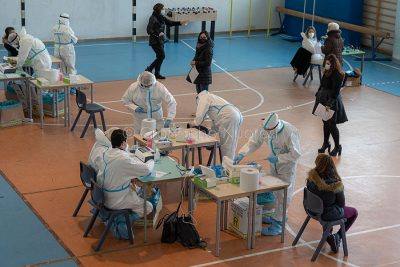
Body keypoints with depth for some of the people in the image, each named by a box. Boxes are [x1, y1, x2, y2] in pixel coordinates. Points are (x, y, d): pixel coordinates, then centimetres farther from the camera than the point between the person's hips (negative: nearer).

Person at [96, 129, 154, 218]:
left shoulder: (107, 153, -3)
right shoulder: (123, 159, -28)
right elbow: (147, 170, -21)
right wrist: (151, 162, 0)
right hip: (115, 201, -9)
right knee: (148, 207, 4)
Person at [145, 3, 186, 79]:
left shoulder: (162, 18, 7)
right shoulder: (153, 18, -17)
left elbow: (170, 23, 14)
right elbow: (149, 30, -20)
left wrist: (180, 23, 4)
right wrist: (158, 34, -27)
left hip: (160, 41, 8)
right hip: (155, 41, -8)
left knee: (160, 57, 10)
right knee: (162, 56, -9)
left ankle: (157, 74, 18)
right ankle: (149, 69, 1)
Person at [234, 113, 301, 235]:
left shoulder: (290, 132, -35)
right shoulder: (264, 128, -19)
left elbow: (295, 154, -26)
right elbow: (254, 142, -10)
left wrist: (278, 158, -32)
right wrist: (242, 153, -24)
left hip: (287, 165, -6)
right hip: (275, 163, 6)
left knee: (283, 194, -3)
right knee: (276, 191, 19)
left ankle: (278, 224, 4)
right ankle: (280, 216, 39)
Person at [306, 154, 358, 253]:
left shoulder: (311, 178, -20)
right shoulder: (336, 185, -29)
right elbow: (342, 204, -15)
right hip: (328, 214, -5)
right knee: (354, 212, 22)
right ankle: (337, 237, 12)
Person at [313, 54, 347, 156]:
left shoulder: (337, 75, -20)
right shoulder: (327, 72, 5)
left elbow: (335, 92, -21)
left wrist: (329, 104, -24)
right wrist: (318, 95, 13)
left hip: (332, 102, -8)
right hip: (324, 100, 8)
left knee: (331, 125, 0)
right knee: (326, 123, 17)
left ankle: (337, 146, 15)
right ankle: (326, 143, 31)